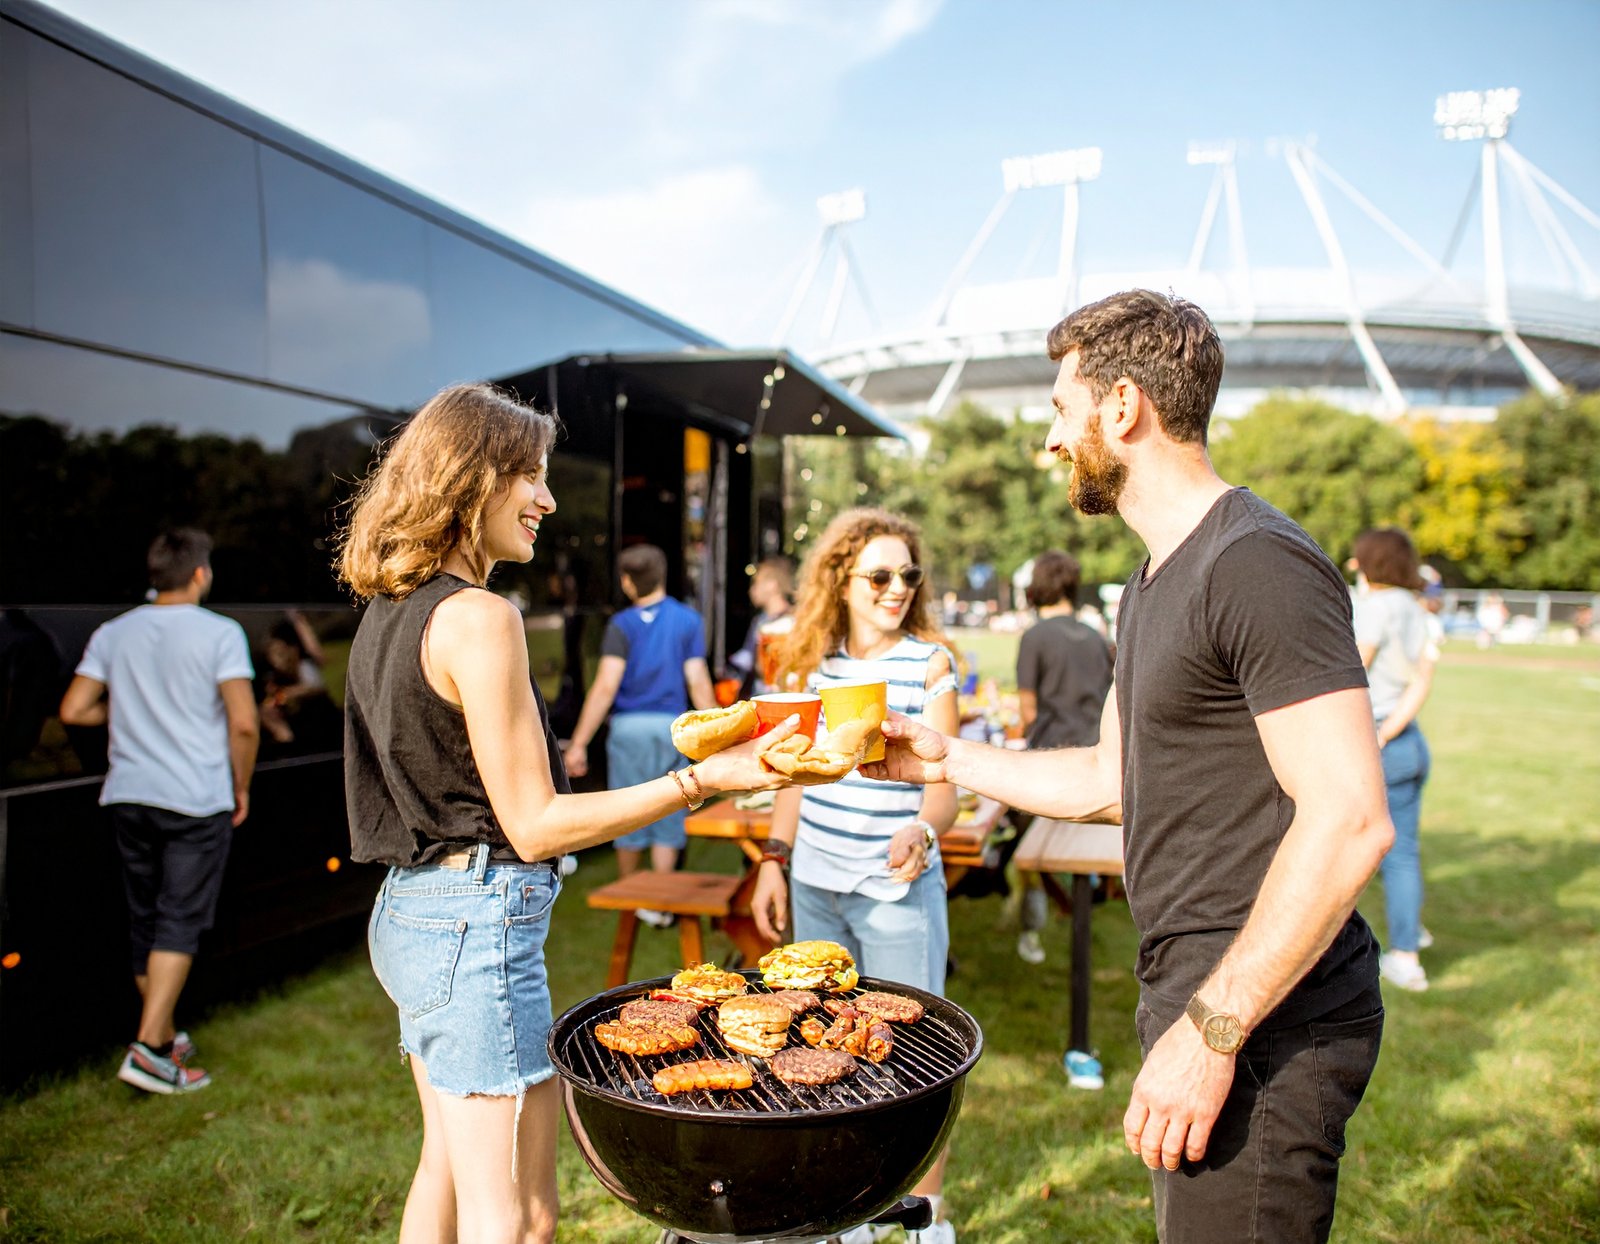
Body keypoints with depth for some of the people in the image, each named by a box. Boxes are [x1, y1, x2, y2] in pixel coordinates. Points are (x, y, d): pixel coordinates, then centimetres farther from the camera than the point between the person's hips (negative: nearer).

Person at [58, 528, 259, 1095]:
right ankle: (148, 1049, -7)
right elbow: (243, 723, -14)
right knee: (180, 922, -1)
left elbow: (72, 710, 4)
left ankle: (168, 1038, 27)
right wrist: (241, 788, 0)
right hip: (197, 799, -5)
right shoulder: (219, 633, -8)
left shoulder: (113, 633, 7)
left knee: (145, 921, 14)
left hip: (127, 796, 5)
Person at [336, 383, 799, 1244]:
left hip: (408, 911, 10)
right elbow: (534, 823, -19)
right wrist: (703, 779, -22)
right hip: (477, 922, -10)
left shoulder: (389, 612, 9)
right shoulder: (479, 619, -19)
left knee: (449, 1169, 23)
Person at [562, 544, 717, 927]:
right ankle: (659, 905, 9)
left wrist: (579, 742, -11)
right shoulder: (689, 620, 2)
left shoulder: (622, 625, -5)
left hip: (629, 727, -1)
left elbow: (605, 686, -13)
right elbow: (698, 683, -1)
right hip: (672, 726, 1)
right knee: (668, 816, 8)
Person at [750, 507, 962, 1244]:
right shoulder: (810, 660, 5)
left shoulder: (930, 661, -5)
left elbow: (943, 782, -8)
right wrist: (774, 860, 8)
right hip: (814, 885, 4)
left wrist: (922, 832, -28)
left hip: (899, 889, -4)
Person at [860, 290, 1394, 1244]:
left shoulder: (1257, 564, -18)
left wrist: (1211, 1030, -24)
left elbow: (1350, 820, -25)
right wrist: (944, 759, 17)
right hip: (1195, 995, 9)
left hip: (1266, 1021, -9)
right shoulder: (1156, 582, 14)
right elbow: (1114, 780, 20)